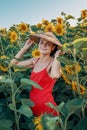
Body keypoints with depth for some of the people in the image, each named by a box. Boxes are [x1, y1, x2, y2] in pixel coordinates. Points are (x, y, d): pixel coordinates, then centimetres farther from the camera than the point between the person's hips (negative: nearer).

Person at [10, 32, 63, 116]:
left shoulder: (54, 63, -15)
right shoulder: (34, 61, 3)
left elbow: (55, 75, -38)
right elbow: (13, 63, 5)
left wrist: (56, 56, -23)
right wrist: (25, 47, 3)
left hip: (47, 106, -5)